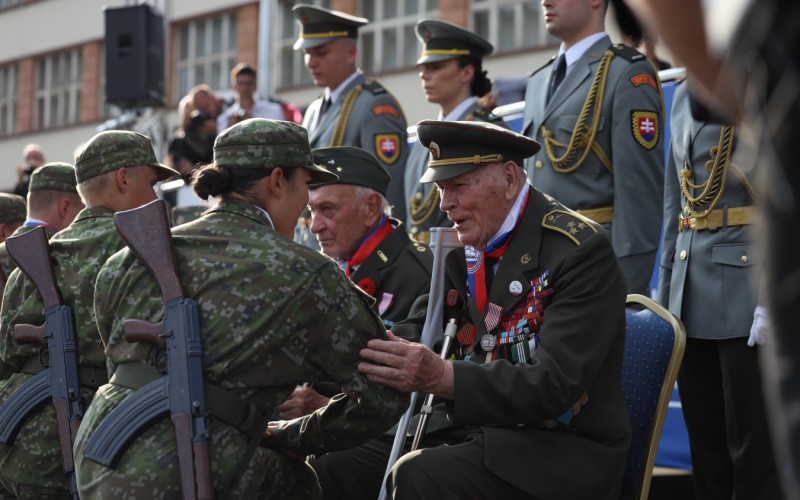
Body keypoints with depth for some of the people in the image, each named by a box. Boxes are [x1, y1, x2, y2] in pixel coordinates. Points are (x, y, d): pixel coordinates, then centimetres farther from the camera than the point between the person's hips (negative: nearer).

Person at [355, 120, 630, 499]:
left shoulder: (579, 250, -14)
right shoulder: (462, 251, 8)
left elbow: (555, 385, -23)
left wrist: (441, 376, -35)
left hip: (563, 449, -6)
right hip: (482, 432, 6)